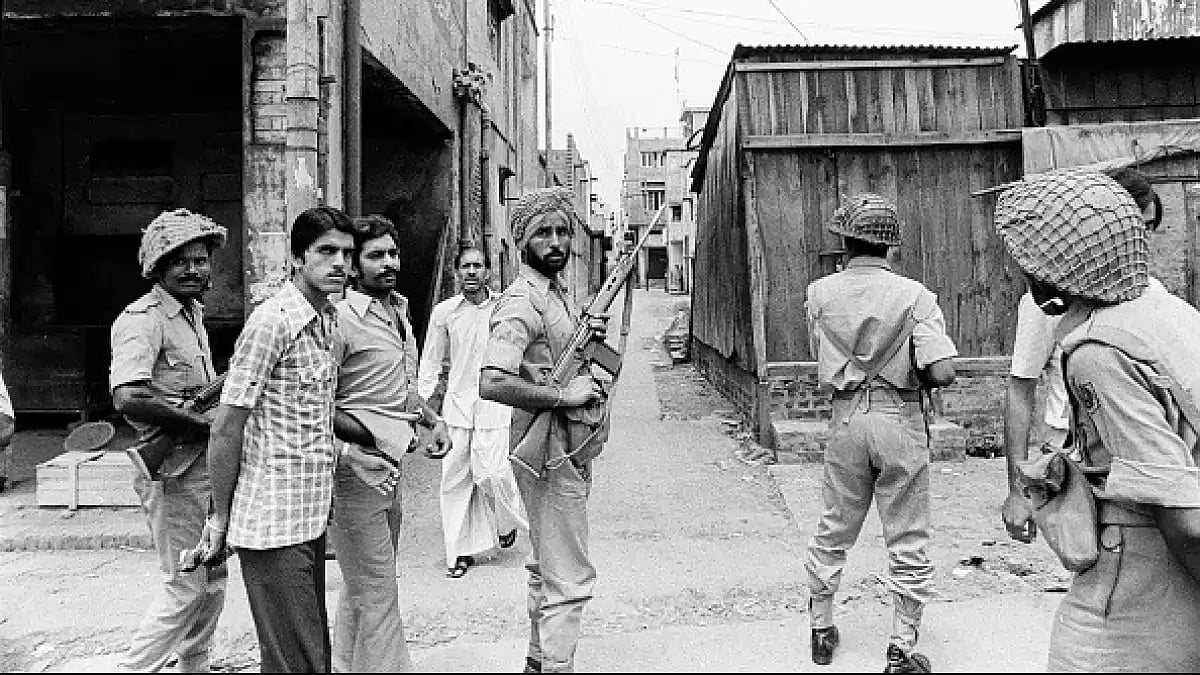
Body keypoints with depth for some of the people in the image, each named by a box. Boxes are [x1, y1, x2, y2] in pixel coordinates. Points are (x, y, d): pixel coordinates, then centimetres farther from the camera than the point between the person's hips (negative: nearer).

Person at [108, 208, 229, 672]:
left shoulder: (193, 312, 13)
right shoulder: (143, 318, -16)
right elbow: (128, 399, -31)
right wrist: (206, 424, -23)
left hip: (205, 465, 9)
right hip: (173, 471, -9)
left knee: (213, 577, 18)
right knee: (185, 588, -1)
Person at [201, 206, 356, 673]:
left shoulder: (329, 319, 10)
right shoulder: (272, 322, -16)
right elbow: (225, 429, -14)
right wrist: (221, 519, -8)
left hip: (310, 517, 8)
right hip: (274, 522, -8)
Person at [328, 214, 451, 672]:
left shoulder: (399, 309, 13)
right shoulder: (342, 318, -15)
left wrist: (434, 421, 14)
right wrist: (370, 437, -21)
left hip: (391, 466, 9)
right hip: (357, 467, -9)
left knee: (361, 587, 21)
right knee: (378, 595, -3)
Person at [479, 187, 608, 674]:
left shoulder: (557, 292, 13)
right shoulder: (521, 303, -18)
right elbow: (492, 383, -31)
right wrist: (564, 395, -25)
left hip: (568, 450, 10)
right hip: (549, 454, -10)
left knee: (547, 568, 21)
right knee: (569, 579, -4)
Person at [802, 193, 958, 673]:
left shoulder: (818, 294, -2)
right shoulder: (914, 295, -9)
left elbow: (822, 358, 5)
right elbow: (942, 373, -14)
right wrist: (913, 378, 5)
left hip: (846, 417, 2)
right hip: (900, 419, -2)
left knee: (834, 531, 17)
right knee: (908, 541, 11)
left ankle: (821, 630, 31)